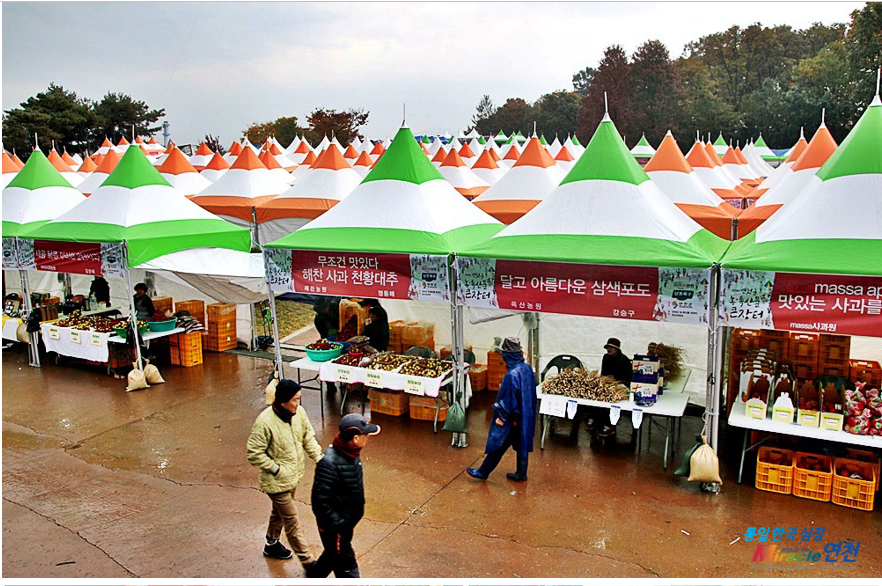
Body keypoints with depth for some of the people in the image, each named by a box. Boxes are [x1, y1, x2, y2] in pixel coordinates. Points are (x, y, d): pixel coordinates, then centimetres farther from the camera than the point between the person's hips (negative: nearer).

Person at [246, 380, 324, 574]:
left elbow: (308, 437, 5)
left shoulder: (299, 412, -10)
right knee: (292, 521, 4)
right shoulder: (264, 423, -29)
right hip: (277, 482, -7)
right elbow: (254, 454, -22)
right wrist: (277, 469, -20)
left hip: (294, 476, 7)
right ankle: (308, 561, 17)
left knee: (280, 512, 29)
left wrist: (319, 457, -6)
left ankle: (272, 545, 53)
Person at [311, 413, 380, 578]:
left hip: (347, 522, 9)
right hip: (334, 527, -9)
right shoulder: (329, 462, -33)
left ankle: (313, 577, 53)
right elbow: (320, 501, -29)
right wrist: (338, 524, -24)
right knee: (345, 564, 8)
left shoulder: (352, 453, -4)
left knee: (333, 555, 29)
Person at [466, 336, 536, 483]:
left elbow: (509, 399, -23)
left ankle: (483, 472, 21)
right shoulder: (527, 368, -2)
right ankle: (521, 474, 30)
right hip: (526, 416, 8)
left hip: (513, 418, -8)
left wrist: (502, 417, -13)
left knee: (498, 445, 7)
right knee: (522, 444, 18)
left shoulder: (512, 375, -28)